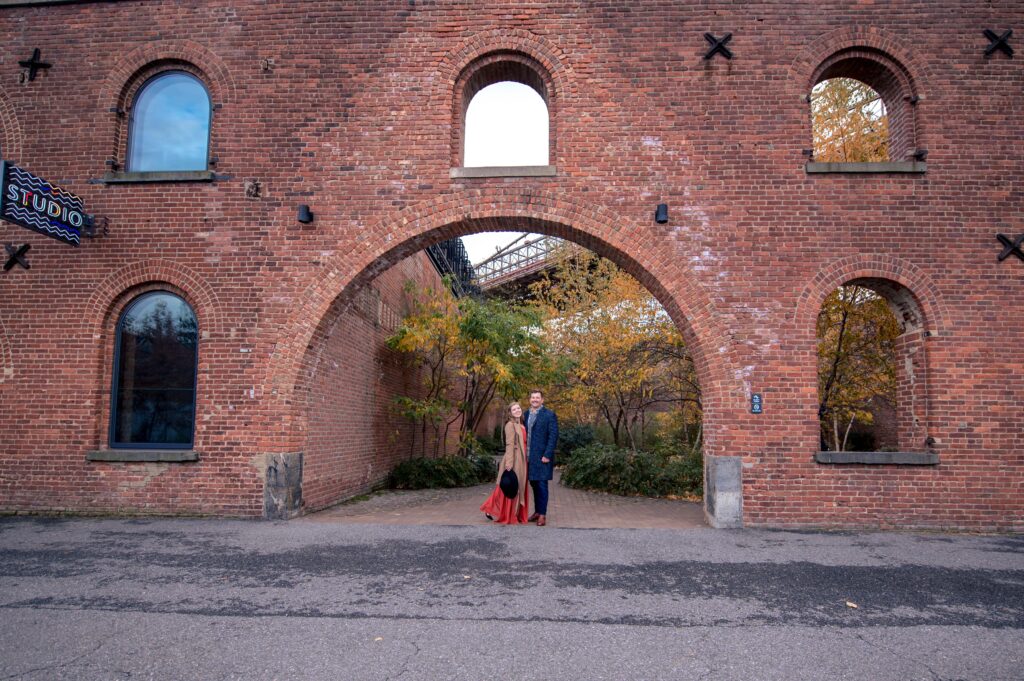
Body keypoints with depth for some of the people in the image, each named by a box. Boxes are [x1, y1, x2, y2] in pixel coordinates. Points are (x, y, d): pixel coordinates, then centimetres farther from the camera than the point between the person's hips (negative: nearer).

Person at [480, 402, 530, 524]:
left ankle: (516, 514, 19)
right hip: (514, 460, -8)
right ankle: (506, 516, 6)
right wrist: (509, 462, -22)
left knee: (518, 487, 12)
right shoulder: (510, 425, -8)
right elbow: (509, 444, -16)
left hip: (521, 460, 8)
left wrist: (525, 460, 13)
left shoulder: (522, 425, 16)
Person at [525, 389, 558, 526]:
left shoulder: (549, 415, -6)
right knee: (534, 484, 12)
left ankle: (542, 515, 2)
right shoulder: (527, 414, 13)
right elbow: (525, 434, 15)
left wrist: (547, 455, -16)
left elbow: (553, 436, -10)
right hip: (529, 457, 6)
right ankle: (537, 512, 22)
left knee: (542, 485, -4)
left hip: (542, 456, -6)